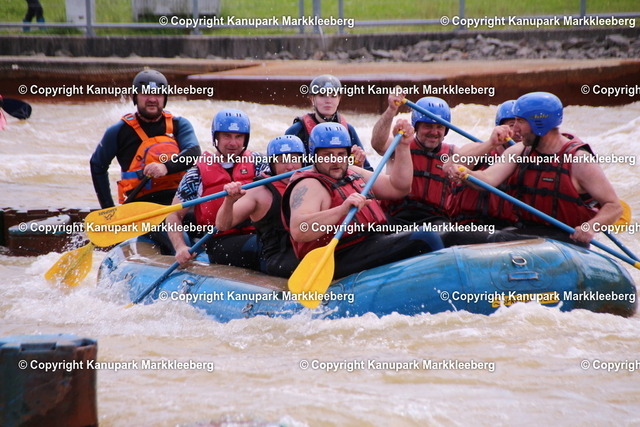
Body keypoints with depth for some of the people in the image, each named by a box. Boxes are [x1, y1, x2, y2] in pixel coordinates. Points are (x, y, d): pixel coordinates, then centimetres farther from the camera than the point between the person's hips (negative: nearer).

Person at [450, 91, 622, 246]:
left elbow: (614, 207, -8)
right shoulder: (519, 152, 9)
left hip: (565, 240, -5)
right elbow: (488, 179, -6)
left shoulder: (579, 160, -8)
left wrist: (591, 226, -28)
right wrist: (464, 175, -28)